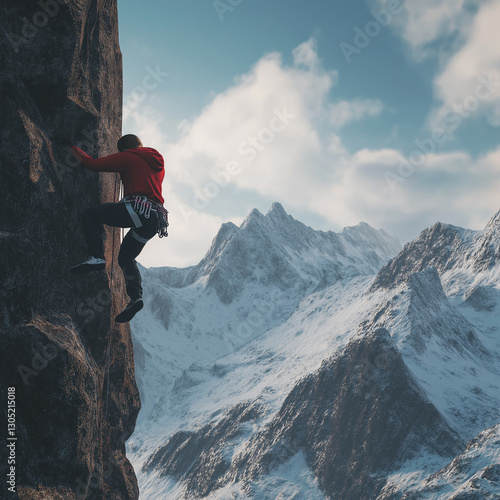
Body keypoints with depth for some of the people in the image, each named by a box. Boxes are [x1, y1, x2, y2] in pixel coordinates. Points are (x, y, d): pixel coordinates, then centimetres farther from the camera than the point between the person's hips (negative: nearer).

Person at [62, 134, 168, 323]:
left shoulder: (127, 157, 6)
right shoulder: (158, 163, 25)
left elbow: (93, 164, 4)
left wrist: (73, 148, 19)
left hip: (136, 210, -7)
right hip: (156, 219, 7)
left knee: (90, 214, 7)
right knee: (126, 257, 21)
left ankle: (97, 257, -9)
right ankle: (136, 296, 3)